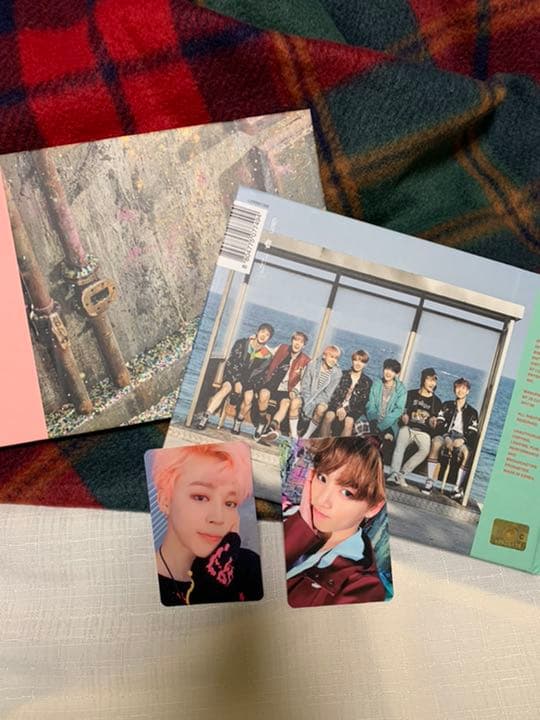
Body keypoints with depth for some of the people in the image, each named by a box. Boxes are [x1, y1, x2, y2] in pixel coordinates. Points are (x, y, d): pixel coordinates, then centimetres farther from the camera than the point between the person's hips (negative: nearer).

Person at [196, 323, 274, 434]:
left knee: (248, 398, -23)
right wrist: (237, 382, -21)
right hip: (232, 374, -2)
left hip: (248, 380, 2)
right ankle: (204, 417, -34)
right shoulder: (241, 343, -5)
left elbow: (256, 373, -8)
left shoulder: (267, 356, -2)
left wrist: (241, 383, -20)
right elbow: (232, 362, -11)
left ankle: (238, 423, 1)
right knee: (226, 388, -30)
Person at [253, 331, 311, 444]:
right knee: (264, 394, -31)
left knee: (286, 403, -31)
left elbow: (302, 380, 5)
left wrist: (294, 391, -7)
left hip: (284, 390, 0)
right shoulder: (282, 348, 8)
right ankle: (263, 422, -8)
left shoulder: (305, 361, 5)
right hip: (270, 384, 0)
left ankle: (272, 427, -45)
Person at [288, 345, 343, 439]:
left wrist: (312, 402, -19)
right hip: (307, 395, 1)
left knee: (320, 409, -34)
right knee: (295, 401, -29)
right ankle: (294, 435, -21)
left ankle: (306, 437, -19)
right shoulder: (313, 364, -6)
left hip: (321, 399, -1)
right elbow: (305, 385, -5)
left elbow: (327, 394, -10)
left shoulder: (337, 373, -8)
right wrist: (308, 400, -20)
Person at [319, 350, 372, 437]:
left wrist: (346, 410, -12)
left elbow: (362, 401, 0)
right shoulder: (344, 375, 8)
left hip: (353, 409, -1)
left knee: (349, 422, -32)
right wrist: (339, 407, -13)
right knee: (328, 416, -29)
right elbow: (335, 392, 3)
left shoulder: (367, 381, 6)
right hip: (338, 404, 1)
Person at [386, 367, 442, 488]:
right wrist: (403, 416, -8)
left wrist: (433, 422, -6)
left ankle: (402, 473, -27)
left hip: (424, 432, 0)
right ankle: (394, 473, -37)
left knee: (425, 450, -29)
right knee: (400, 446, -29)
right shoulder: (411, 394, 16)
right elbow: (402, 410, 14)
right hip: (407, 427, 0)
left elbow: (434, 419, 17)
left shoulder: (436, 401, 18)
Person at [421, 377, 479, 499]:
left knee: (465, 451, -35)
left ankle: (458, 488, -34)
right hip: (446, 435, 0)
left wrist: (462, 440, -14)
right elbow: (439, 424, 7)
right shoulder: (447, 405, 20)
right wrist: (447, 438, -13)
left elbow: (473, 433, 8)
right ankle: (430, 482, -37)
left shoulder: (472, 412, 20)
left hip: (462, 438, 0)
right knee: (436, 442, -36)